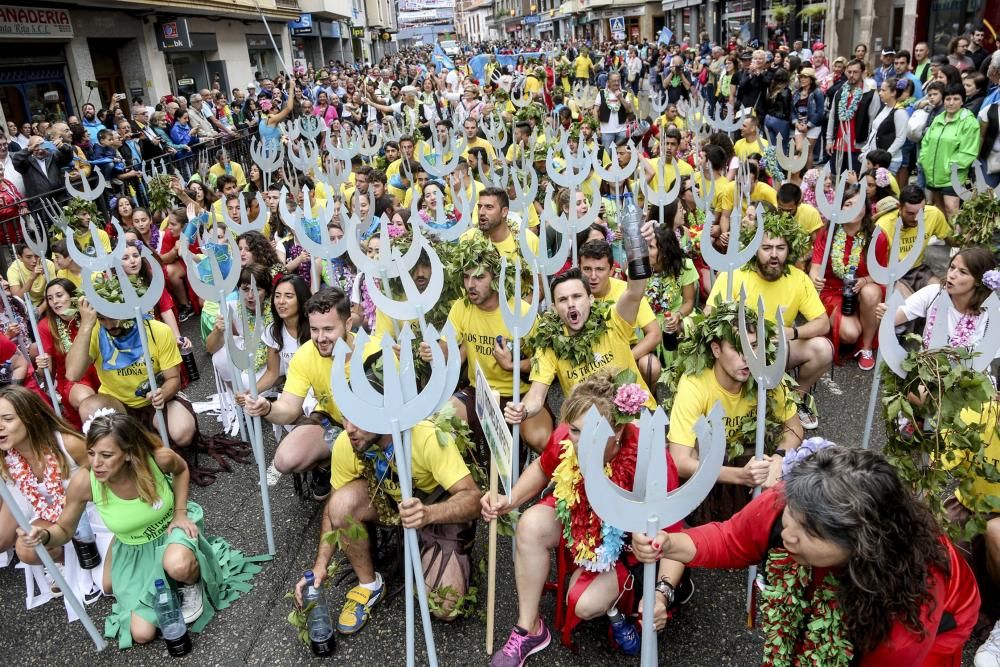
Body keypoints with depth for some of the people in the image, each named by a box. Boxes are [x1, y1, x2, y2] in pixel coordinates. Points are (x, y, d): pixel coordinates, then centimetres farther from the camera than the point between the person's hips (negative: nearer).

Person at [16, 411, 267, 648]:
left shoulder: (159, 458, -30)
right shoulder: (83, 482, -28)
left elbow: (181, 470, -3)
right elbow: (64, 530, -11)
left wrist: (180, 513, -11)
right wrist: (44, 535, -33)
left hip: (171, 530, -2)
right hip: (133, 551, 2)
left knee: (178, 566, -40)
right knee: (142, 634, 0)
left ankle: (192, 585, -2)